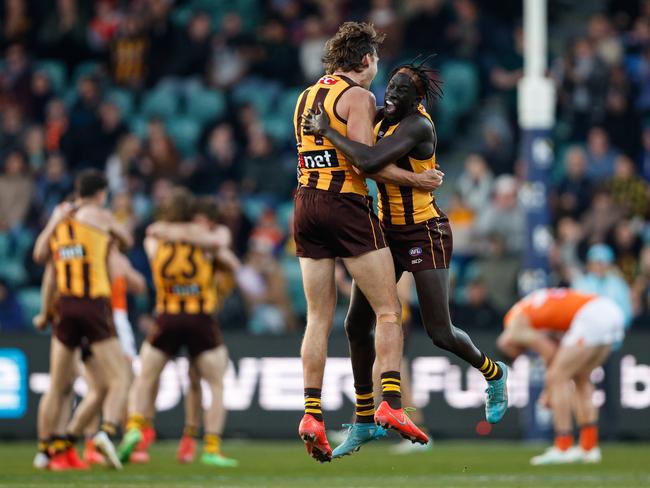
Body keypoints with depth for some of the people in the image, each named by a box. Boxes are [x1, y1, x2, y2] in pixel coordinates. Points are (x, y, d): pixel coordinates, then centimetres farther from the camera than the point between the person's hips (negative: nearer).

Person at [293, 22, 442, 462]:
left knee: (319, 318, 7)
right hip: (346, 206, -7)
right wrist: (416, 180, -7)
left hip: (306, 204, 7)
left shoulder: (306, 97, 18)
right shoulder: (358, 97, -6)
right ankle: (390, 402, -14)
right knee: (388, 310, -2)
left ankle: (312, 413, -3)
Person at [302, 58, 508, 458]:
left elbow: (371, 162, -37)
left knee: (441, 334, -5)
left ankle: (493, 374, 29)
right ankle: (363, 424, 11)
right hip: (388, 232, 8)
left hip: (426, 234, -8)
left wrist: (327, 130, -27)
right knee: (357, 324, 1)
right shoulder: (382, 118, 2)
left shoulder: (417, 125, -24)